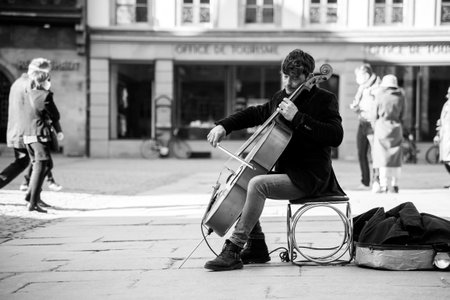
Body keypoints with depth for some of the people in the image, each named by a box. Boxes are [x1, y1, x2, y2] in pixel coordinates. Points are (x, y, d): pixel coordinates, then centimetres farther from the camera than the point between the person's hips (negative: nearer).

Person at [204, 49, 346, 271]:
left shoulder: (324, 100, -9)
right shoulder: (281, 97, 13)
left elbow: (335, 136, -24)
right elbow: (256, 114, 27)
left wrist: (298, 118, -28)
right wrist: (224, 126, 12)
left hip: (309, 177, -9)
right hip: (285, 170, 9)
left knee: (257, 184, -29)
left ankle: (233, 250, -25)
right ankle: (257, 247, 8)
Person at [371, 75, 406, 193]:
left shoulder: (380, 96, -3)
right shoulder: (401, 96, 4)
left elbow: (375, 114, 1)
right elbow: (402, 114, 6)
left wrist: (375, 127, 14)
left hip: (382, 127, -3)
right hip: (396, 127, 3)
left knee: (382, 157, -2)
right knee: (395, 157, 8)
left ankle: (384, 185, -8)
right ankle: (394, 185, 8)